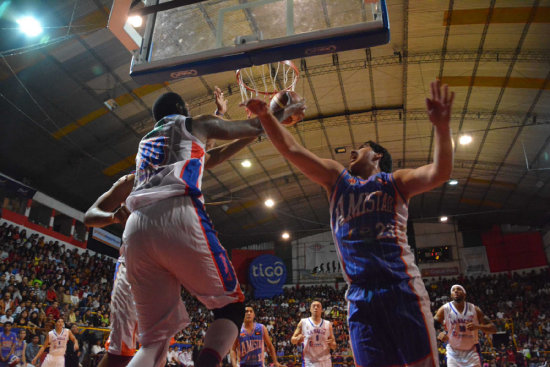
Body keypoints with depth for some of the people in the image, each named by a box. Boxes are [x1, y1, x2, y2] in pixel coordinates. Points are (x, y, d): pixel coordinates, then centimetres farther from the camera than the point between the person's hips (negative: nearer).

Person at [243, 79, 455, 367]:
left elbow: (438, 174, -6)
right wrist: (265, 115, 9)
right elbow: (292, 150, 16)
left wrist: (442, 127, -20)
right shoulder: (337, 179, 20)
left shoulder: (394, 181, 12)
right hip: (360, 297, 3)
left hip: (401, 288, -2)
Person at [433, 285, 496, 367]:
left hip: (472, 352, 1)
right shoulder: (445, 309, -8)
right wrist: (439, 334, -32)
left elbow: (493, 329, -3)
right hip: (453, 353, -1)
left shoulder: (474, 309, -4)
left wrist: (478, 326, -22)